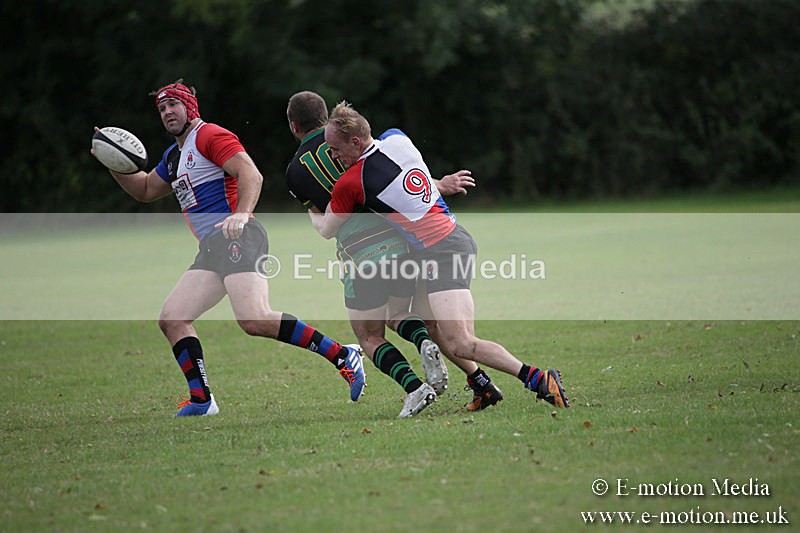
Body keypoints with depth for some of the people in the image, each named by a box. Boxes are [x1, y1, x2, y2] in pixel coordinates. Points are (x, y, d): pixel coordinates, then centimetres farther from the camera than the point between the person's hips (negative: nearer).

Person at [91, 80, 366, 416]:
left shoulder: (209, 136, -3)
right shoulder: (174, 155, 27)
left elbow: (251, 174, -15)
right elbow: (145, 190, 39)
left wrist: (242, 213, -31)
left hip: (238, 238, -10)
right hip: (211, 249, 10)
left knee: (255, 320, -26)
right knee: (171, 319, -2)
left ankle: (343, 356, -20)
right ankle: (202, 401, -3)